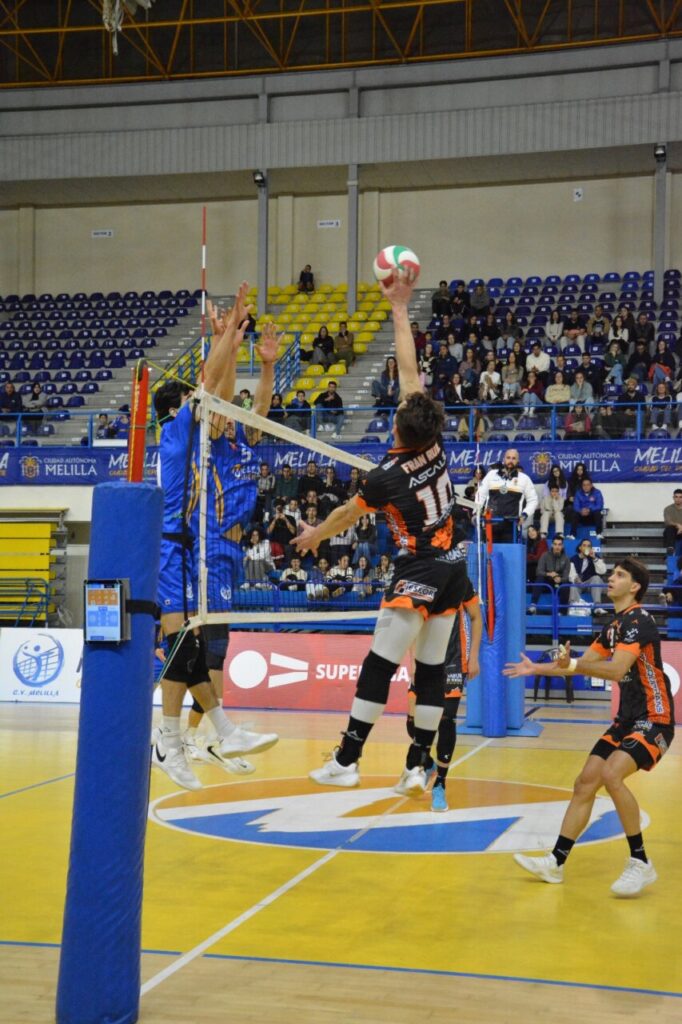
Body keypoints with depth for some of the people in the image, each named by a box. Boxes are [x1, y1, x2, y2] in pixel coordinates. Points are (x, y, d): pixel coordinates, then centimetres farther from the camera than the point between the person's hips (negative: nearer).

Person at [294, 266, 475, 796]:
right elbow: (410, 370, 3)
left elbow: (347, 514, 4)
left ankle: (347, 761, 2)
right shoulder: (436, 444, -4)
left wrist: (316, 535, 24)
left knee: (379, 667, -1)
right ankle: (417, 767, 9)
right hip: (454, 568, 6)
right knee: (432, 671, 7)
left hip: (419, 575, -6)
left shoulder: (389, 476, -15)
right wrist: (400, 309, 9)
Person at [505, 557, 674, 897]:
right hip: (626, 719, 9)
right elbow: (587, 662, 26)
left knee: (611, 774, -28)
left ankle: (640, 864, -16)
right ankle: (556, 863, 11)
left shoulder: (639, 621, -16)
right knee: (585, 782, 4)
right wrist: (536, 669, 26)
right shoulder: (614, 625, 13)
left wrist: (572, 664, -41)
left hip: (653, 720, -9)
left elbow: (617, 669, -31)